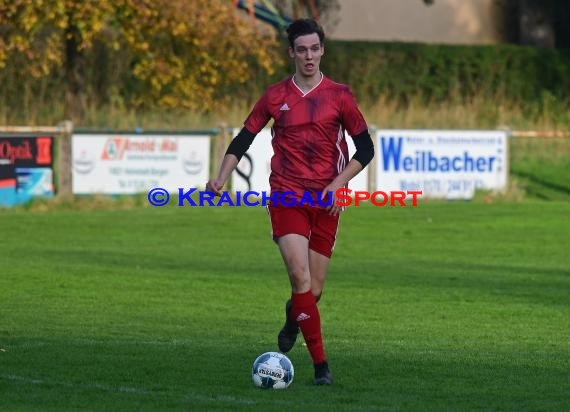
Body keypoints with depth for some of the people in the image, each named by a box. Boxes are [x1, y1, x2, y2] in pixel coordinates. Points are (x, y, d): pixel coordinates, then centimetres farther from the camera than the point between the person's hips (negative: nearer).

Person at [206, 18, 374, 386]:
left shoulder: (339, 96, 3)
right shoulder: (276, 97, 5)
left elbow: (365, 148, 4)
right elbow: (244, 139, 11)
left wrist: (339, 183, -10)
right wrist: (222, 178, -3)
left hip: (326, 201, 1)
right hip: (287, 197, -1)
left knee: (314, 289, 4)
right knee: (301, 276, -19)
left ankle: (293, 318, 42)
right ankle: (321, 364, -16)